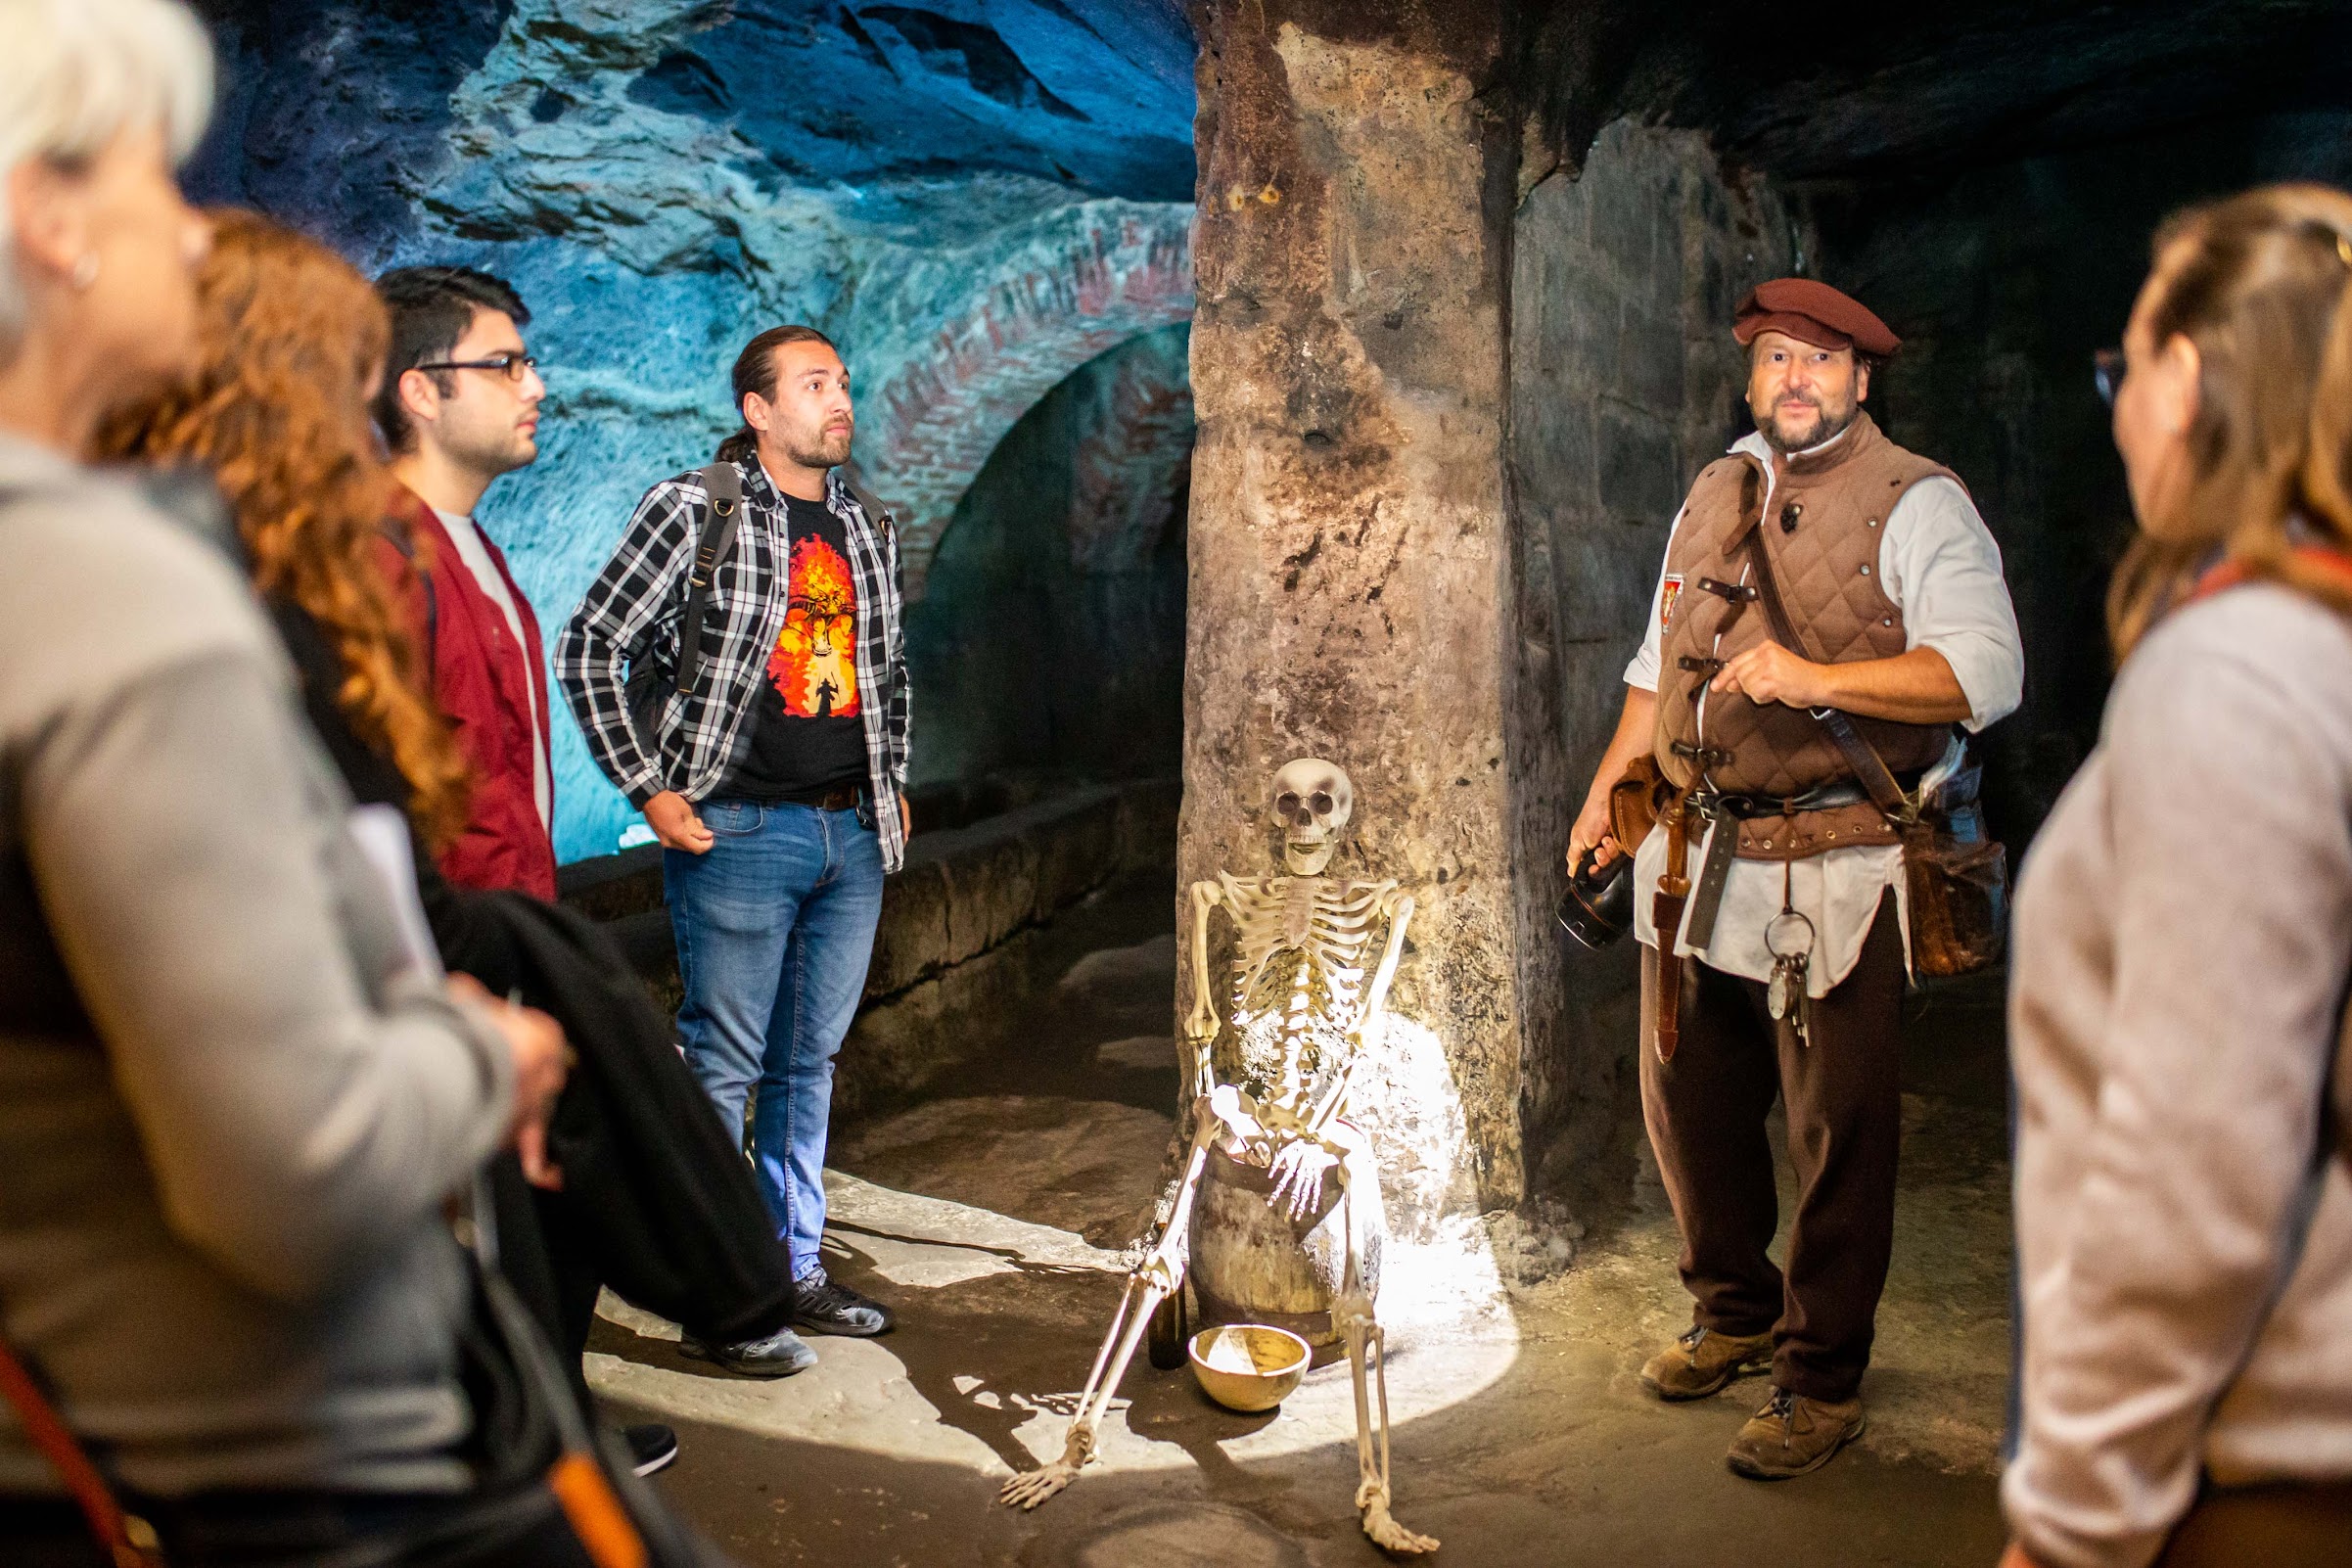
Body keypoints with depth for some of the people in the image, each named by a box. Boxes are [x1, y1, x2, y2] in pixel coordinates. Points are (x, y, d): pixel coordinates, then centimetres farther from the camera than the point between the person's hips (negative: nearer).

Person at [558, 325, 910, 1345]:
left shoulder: (867, 531, 14)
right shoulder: (693, 510, -5)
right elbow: (588, 648, -5)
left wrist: (890, 785, 17)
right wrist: (650, 791, -9)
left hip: (853, 838, 6)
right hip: (739, 835, -6)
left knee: (809, 1061, 13)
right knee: (723, 1064, 1)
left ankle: (796, 1266, 24)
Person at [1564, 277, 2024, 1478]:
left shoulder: (1916, 504, -5)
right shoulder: (1713, 497, 15)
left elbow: (1984, 670, -17)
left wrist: (1815, 676, -26)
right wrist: (1609, 786, 17)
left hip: (1835, 872, -6)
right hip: (1698, 860, 6)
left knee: (1838, 1139, 2)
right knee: (1686, 1105, 16)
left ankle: (1822, 1382, 19)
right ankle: (1734, 1312, 39)